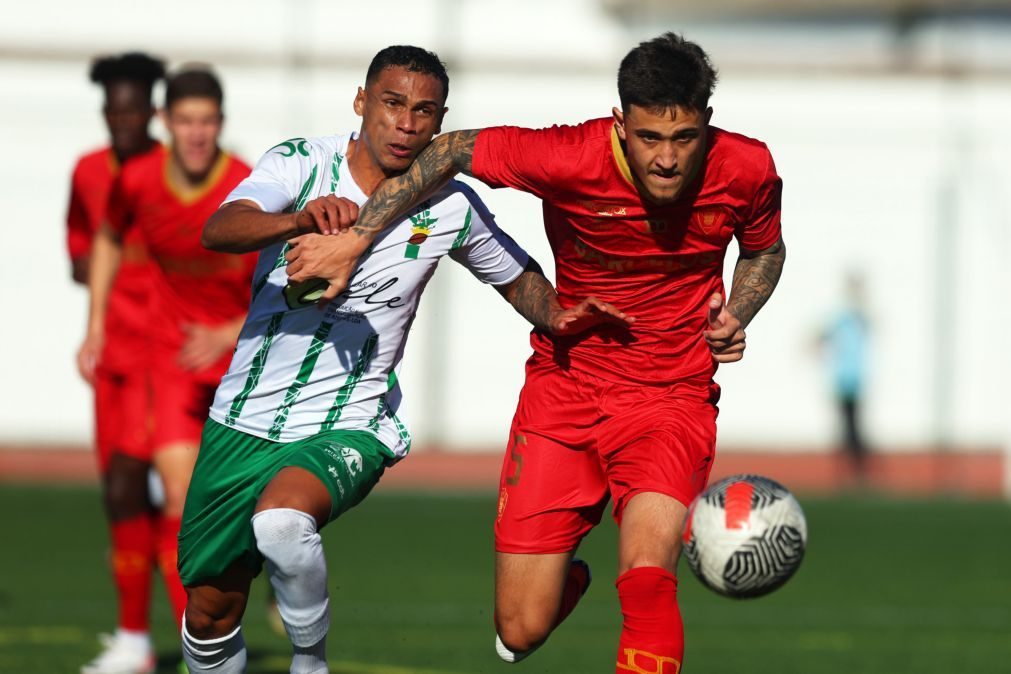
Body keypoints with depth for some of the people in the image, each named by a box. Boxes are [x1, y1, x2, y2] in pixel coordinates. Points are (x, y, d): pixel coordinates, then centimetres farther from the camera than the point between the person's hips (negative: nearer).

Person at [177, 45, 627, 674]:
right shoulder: (303, 163, -7)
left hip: (348, 427, -2)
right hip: (245, 419, 2)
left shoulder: (450, 208, -3)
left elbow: (519, 277, 14)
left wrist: (559, 315, -9)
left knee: (281, 519, -35)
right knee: (211, 611, 7)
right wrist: (300, 218, -44)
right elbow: (218, 230, -24)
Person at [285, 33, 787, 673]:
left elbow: (766, 250, 10)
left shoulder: (746, 170, -14)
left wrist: (735, 319, -9)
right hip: (565, 387, 1)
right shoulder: (568, 158, -22)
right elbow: (450, 151, -6)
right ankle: (566, 578, 39)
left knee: (647, 580, -29)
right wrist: (355, 238, -7)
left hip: (673, 398, -1)